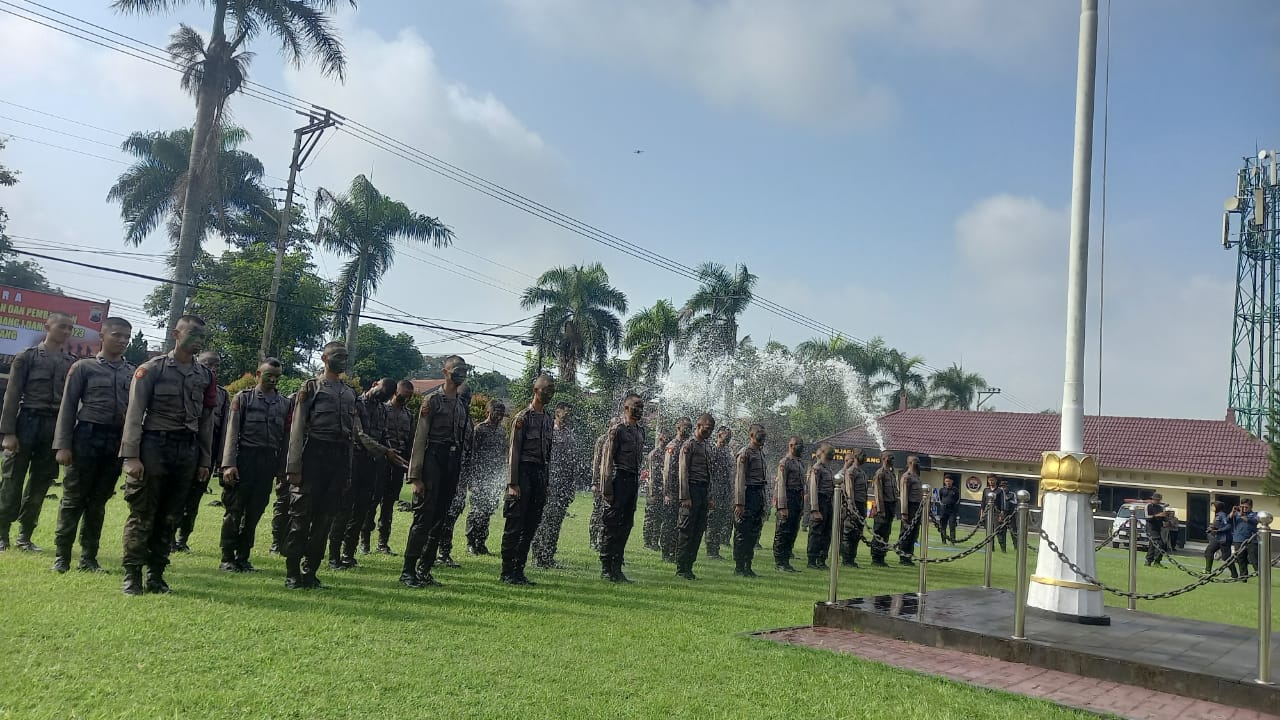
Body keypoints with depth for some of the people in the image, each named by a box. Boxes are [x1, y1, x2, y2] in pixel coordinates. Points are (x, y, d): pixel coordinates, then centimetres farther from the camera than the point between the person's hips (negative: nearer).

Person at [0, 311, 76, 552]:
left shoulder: (72, 362, 9)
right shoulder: (27, 356, 1)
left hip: (55, 425, 3)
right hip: (27, 421, -3)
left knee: (40, 484, 7)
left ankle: (25, 537, 17)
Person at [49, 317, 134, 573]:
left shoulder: (133, 373, 9)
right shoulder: (84, 367, 1)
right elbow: (68, 406, -1)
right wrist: (63, 445, -8)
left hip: (117, 441, 3)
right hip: (87, 437, -3)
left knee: (99, 501, 10)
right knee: (73, 499, 2)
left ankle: (89, 558, 18)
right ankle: (61, 556, 13)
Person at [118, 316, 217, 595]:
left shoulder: (206, 376, 10)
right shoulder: (152, 368, -3)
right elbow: (134, 414, -7)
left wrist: (205, 461, 10)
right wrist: (131, 456, -13)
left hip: (188, 450, 4)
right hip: (154, 446, -4)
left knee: (170, 517, 9)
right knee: (142, 515, 1)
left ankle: (156, 575, 19)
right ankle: (132, 576, 11)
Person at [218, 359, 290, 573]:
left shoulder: (284, 404, 11)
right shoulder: (243, 398, 2)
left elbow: (285, 438, 12)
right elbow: (232, 432, -4)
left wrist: (282, 469, 8)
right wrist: (229, 464, -12)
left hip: (269, 463, 3)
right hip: (244, 459, -3)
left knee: (254, 513, 7)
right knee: (234, 511, 0)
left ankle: (243, 558, 17)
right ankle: (227, 559, 8)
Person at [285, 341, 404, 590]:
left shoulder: (349, 393, 19)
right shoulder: (311, 387, 3)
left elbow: (357, 433, 19)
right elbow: (297, 429, -3)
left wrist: (384, 451, 10)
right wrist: (293, 467, -11)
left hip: (341, 458, 5)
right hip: (314, 455, -5)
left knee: (325, 517, 6)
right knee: (302, 514, -3)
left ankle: (310, 572, 14)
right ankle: (292, 574, 5)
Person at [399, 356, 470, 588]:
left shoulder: (463, 405, 16)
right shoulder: (432, 400, -4)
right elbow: (420, 438, -8)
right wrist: (416, 476, -13)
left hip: (453, 463, 7)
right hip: (433, 459, -6)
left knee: (439, 520, 9)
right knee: (424, 518, -8)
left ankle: (424, 571, 16)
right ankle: (408, 571, 0)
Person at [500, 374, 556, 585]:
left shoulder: (548, 420, 14)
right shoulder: (523, 418, -7)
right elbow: (514, 452, -11)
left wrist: (546, 484, 15)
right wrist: (513, 484, -16)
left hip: (540, 474, 7)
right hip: (524, 473, -7)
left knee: (530, 527, 9)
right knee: (514, 526, -3)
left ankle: (519, 571, 17)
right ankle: (507, 573, 4)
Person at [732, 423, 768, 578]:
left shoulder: (762, 453, 17)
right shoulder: (745, 453, -9)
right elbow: (740, 479, -15)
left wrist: (763, 501, 18)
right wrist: (739, 503, -20)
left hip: (759, 494, 9)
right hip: (748, 494, -9)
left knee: (754, 533, 11)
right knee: (742, 533, -3)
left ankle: (748, 566, 18)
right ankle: (739, 567, 3)